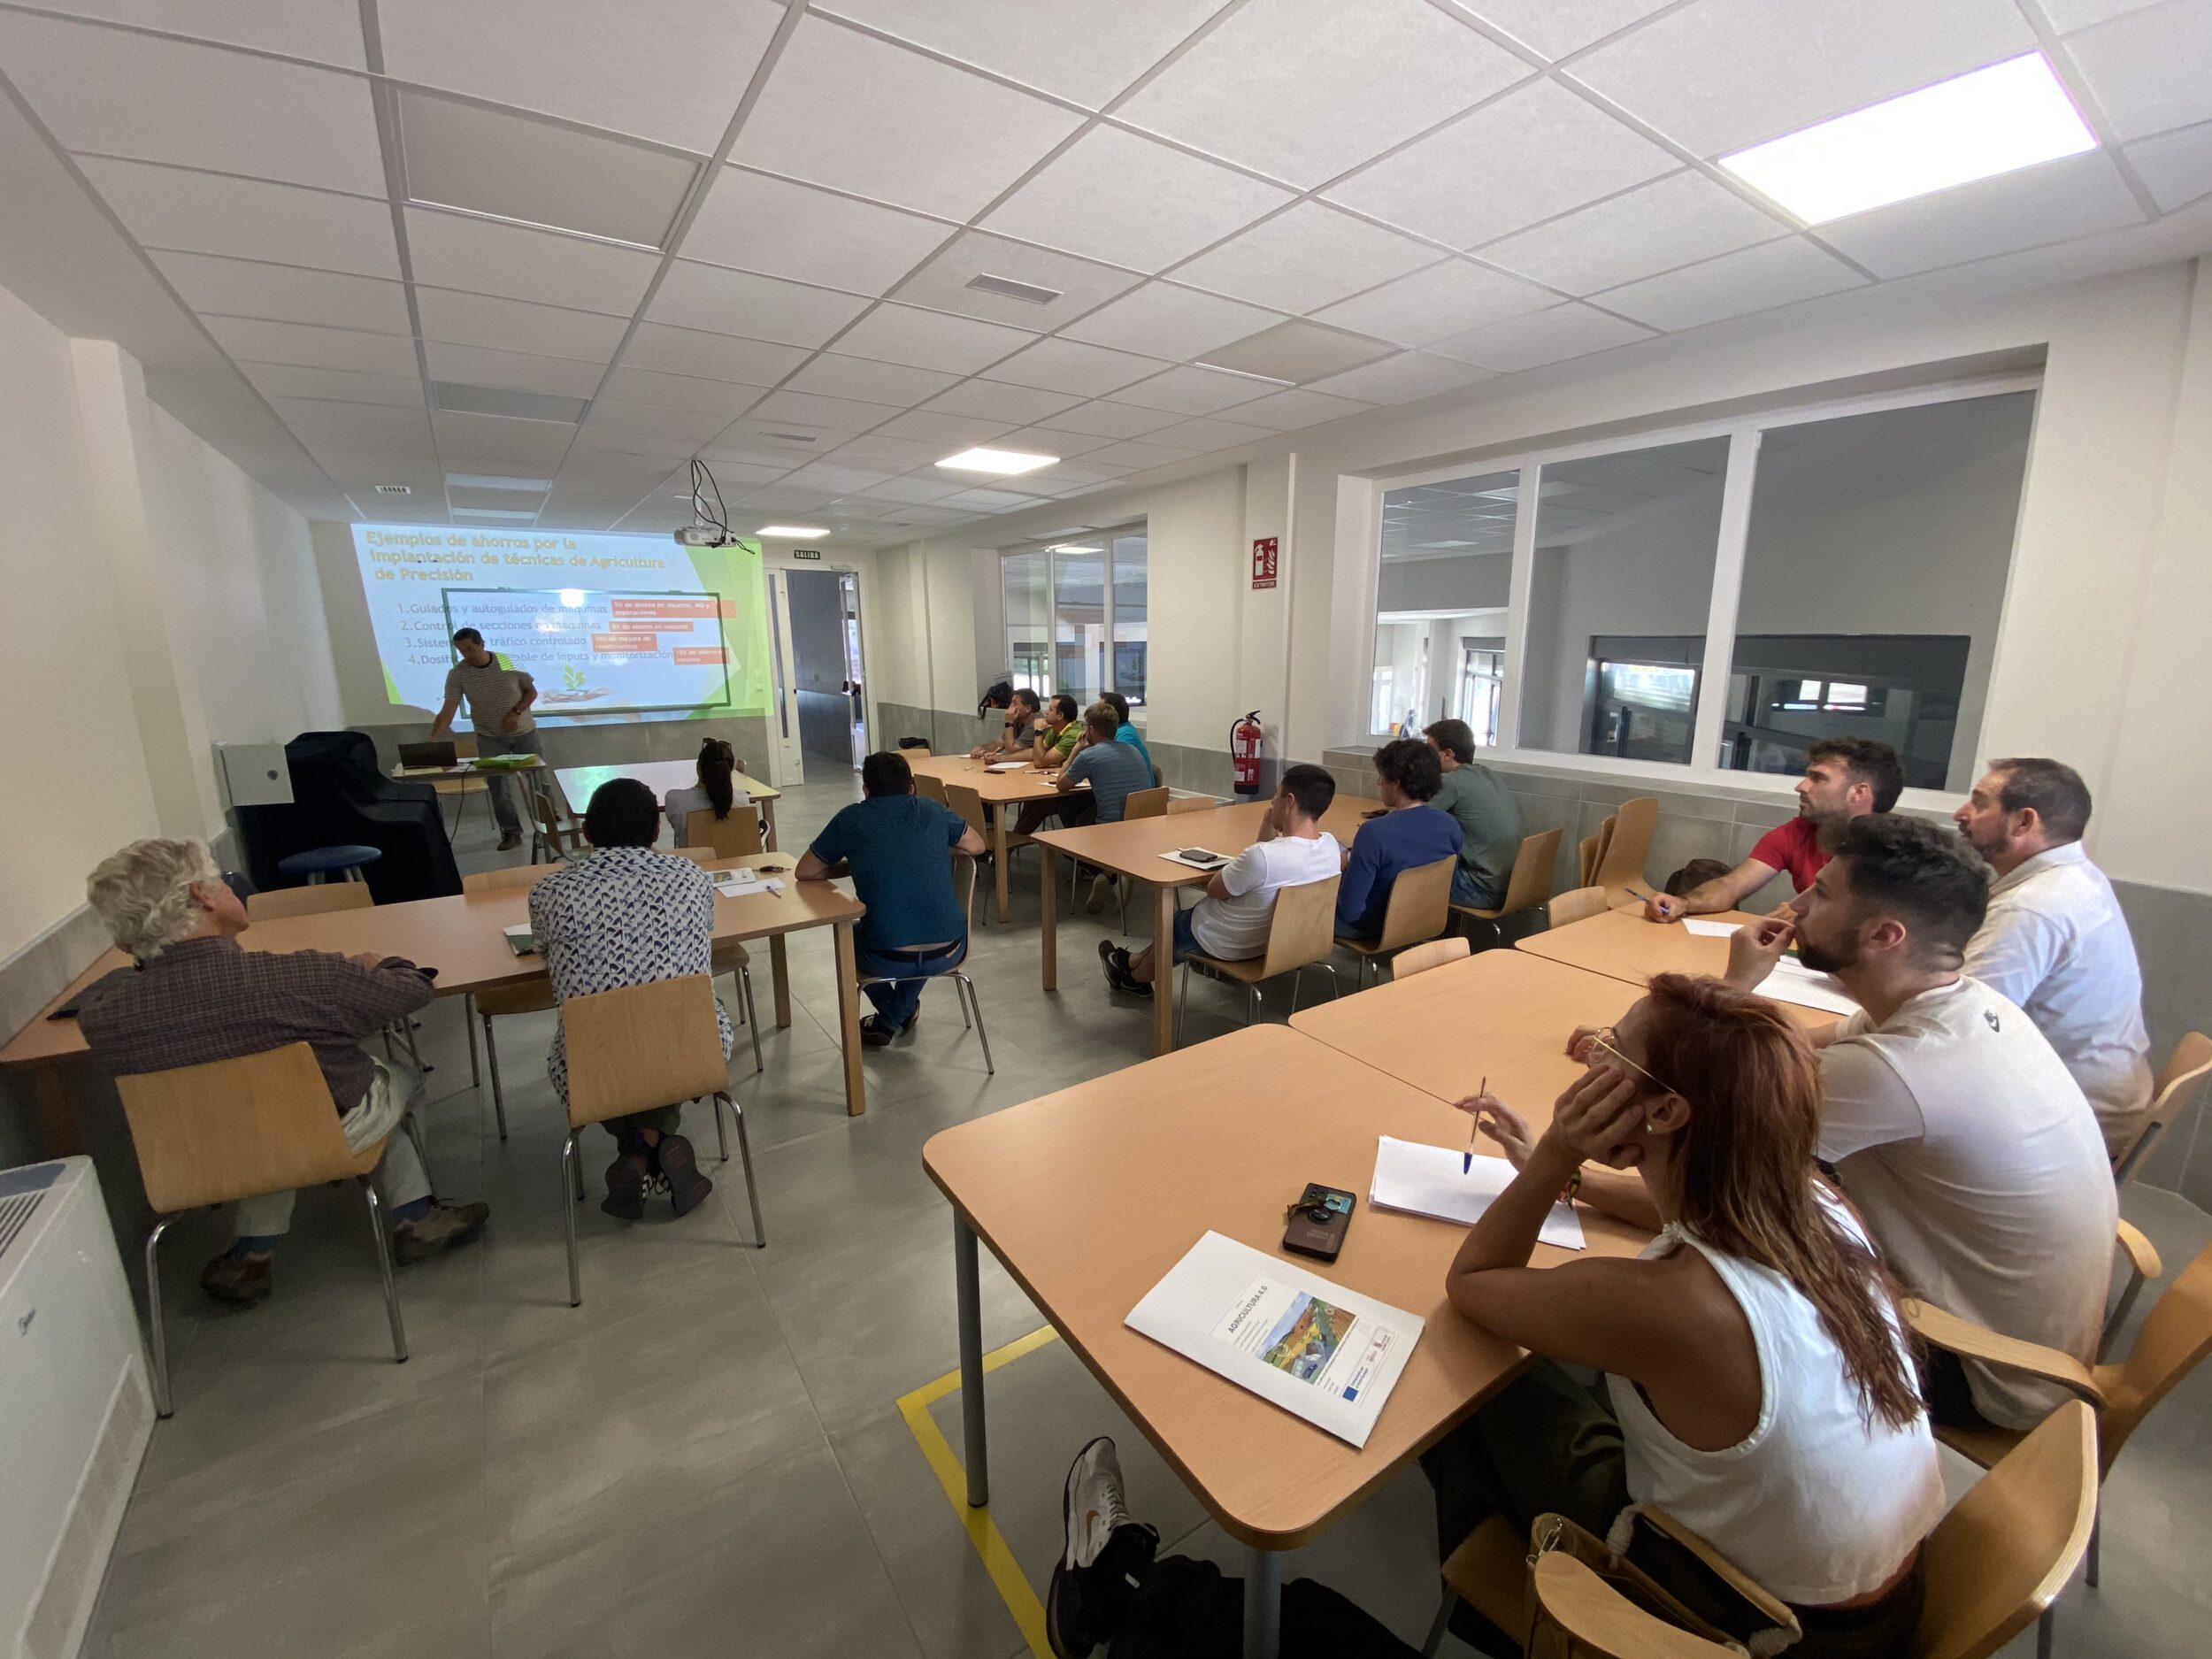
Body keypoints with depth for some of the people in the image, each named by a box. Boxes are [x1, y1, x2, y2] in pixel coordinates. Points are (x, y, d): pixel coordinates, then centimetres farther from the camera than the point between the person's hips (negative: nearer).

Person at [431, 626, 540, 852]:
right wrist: (431, 739, -28)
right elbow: (448, 711, -16)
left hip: (524, 732, 0)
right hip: (490, 737, 0)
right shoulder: (457, 674, -11)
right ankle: (511, 832, 8)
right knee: (497, 785, -1)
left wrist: (516, 712, -17)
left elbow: (532, 691, -2)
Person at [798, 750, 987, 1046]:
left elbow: (805, 872, 11)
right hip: (949, 952, 2)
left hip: (889, 959, -2)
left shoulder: (851, 819, 2)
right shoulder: (933, 811, 7)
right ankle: (899, 1016, 40)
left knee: (849, 934, 33)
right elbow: (977, 846, 21)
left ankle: (891, 1018, 41)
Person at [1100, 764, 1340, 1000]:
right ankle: (1135, 963, 49)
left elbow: (1214, 889, -19)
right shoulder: (1331, 845, -13)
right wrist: (1270, 823, -10)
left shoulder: (1262, 856, -38)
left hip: (1229, 945, -7)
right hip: (1277, 935, 7)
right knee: (1187, 917, 30)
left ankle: (1135, 977, 53)